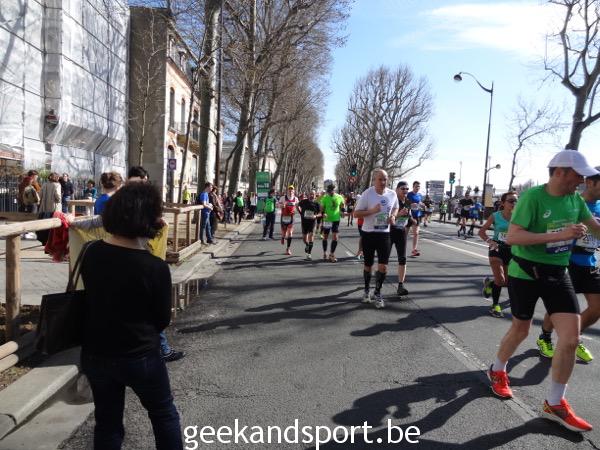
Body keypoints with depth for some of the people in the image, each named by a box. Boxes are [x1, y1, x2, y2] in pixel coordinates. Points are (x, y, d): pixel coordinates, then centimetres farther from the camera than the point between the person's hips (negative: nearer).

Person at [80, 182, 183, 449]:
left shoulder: (92, 254, -8)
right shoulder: (155, 267, -22)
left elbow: (93, 298, 7)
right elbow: (162, 319, -10)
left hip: (95, 354, 5)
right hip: (139, 357, -4)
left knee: (107, 421, 21)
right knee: (164, 414, 18)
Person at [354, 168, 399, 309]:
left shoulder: (392, 194, -2)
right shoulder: (367, 194, -13)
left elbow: (395, 208, 18)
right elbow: (356, 214, -11)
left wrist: (393, 216, -4)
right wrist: (372, 211, -25)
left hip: (384, 234, 2)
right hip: (368, 233, -2)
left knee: (383, 266, -3)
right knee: (368, 265, 12)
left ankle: (377, 293, 15)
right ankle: (367, 290, 34)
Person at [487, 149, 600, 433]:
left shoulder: (576, 200, 1)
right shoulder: (532, 196, -19)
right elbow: (512, 237, -27)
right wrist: (558, 235, -31)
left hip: (558, 274, 5)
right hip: (525, 274, -5)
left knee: (571, 338, -3)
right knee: (520, 330, 11)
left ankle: (555, 404, 14)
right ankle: (497, 371, 41)